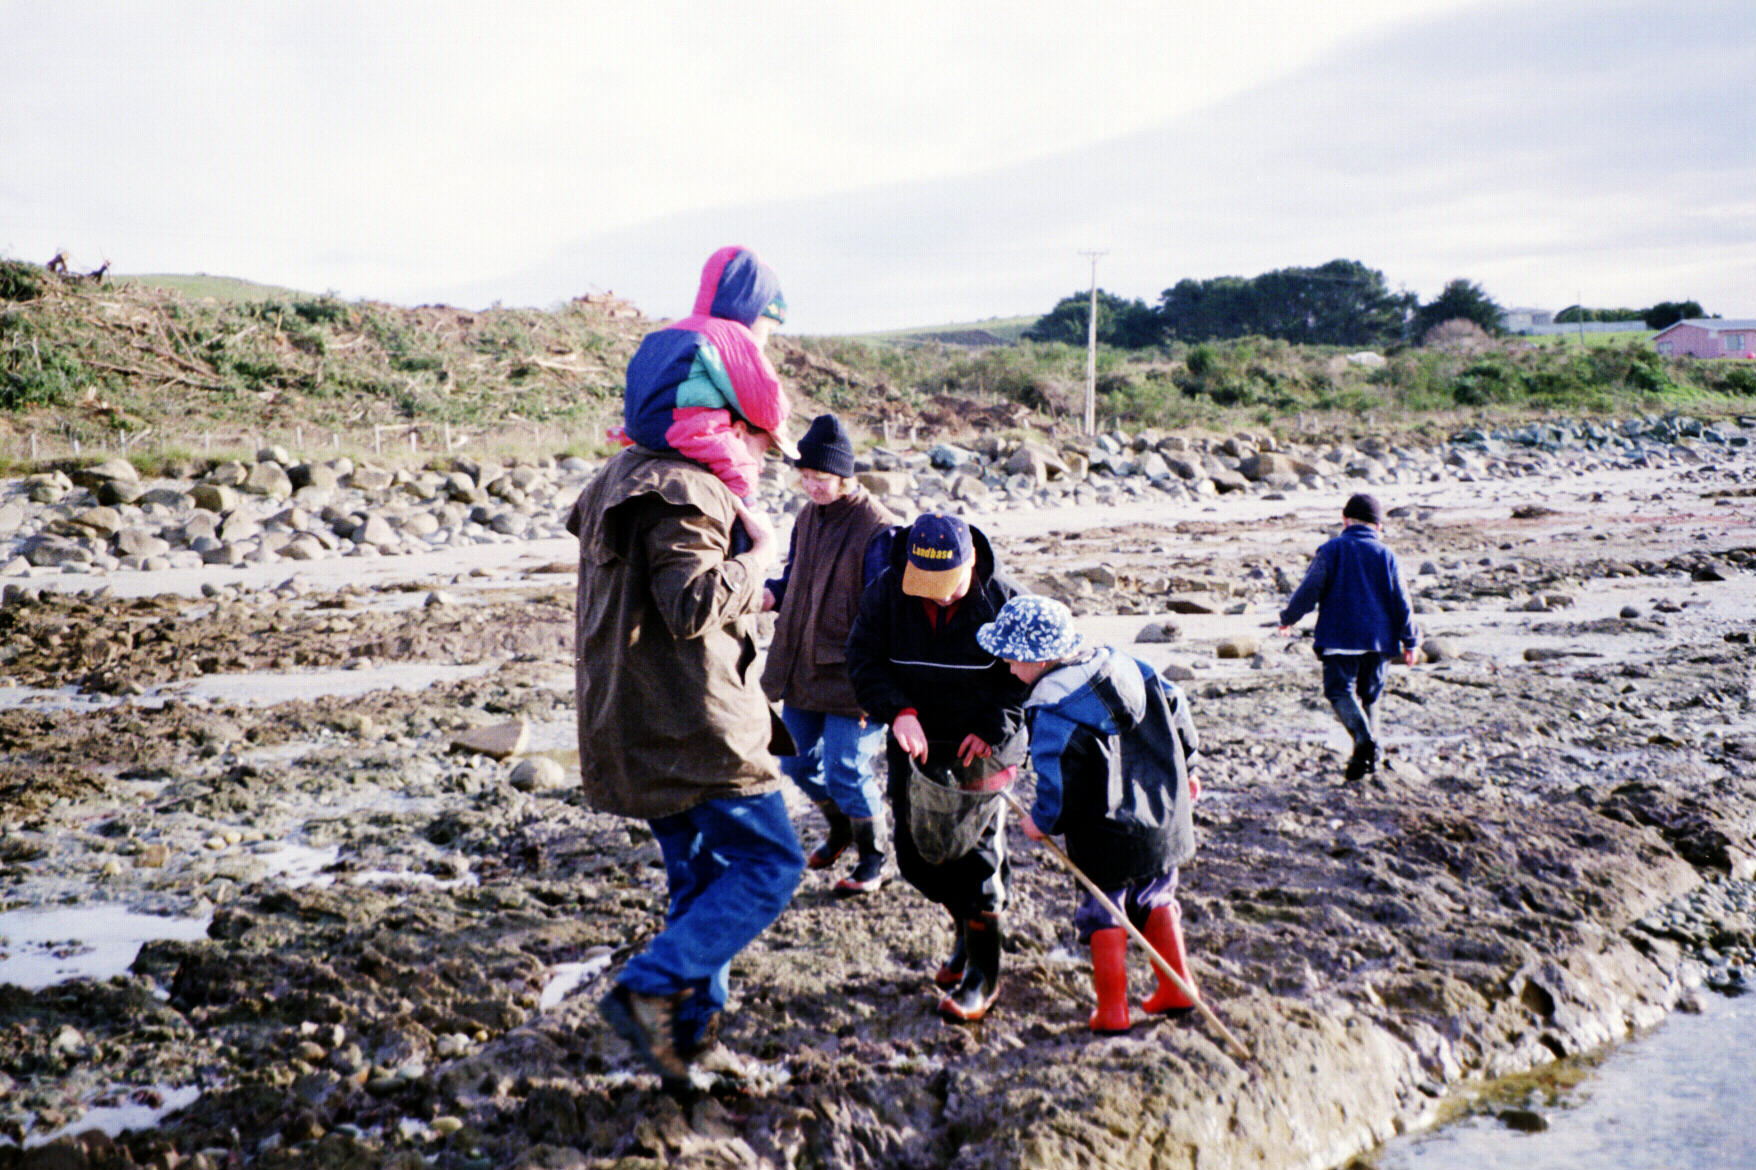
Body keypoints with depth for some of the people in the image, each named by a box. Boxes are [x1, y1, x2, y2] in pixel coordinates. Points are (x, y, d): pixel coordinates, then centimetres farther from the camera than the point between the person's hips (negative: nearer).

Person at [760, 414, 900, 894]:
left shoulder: (877, 529, -16)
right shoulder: (807, 518, 7)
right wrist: (772, 594, -4)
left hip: (849, 675, -7)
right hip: (801, 667, 8)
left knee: (845, 770, -4)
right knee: (796, 761, 15)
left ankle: (872, 858, 19)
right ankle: (840, 829, 41)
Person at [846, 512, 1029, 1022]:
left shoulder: (1001, 597, -13)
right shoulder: (887, 591, -9)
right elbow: (863, 658, -7)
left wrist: (993, 727, -16)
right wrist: (898, 711, -23)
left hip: (980, 747, -3)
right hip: (915, 743, 4)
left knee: (975, 855, -4)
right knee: (913, 852, 8)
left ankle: (982, 975, 10)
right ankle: (968, 931, 34)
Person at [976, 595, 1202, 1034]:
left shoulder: (1053, 713, -21)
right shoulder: (1120, 663, 1)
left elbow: (1061, 788, -24)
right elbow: (1175, 706, 11)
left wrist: (1042, 823, -3)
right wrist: (1180, 771, 24)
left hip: (1109, 837, -7)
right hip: (1165, 818, 7)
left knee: (1103, 914, 11)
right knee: (1155, 898, 24)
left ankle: (1112, 1008, 16)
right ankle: (1177, 987, 26)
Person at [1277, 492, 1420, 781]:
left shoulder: (1331, 549, -2)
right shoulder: (1387, 556, 7)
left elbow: (1310, 589, -5)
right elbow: (1402, 603, 7)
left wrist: (1289, 617, 9)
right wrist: (1410, 641, 15)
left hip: (1339, 637, -4)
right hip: (1378, 638, 4)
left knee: (1340, 690, -4)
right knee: (1369, 695, 14)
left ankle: (1363, 738, -28)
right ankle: (1369, 756, 14)